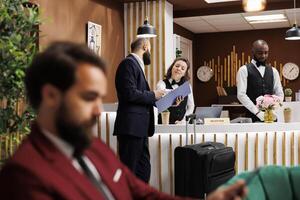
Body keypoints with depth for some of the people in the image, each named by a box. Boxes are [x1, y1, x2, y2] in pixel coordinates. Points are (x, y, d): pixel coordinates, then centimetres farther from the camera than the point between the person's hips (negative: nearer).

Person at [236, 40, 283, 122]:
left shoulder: (273, 71, 13)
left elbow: (279, 94, 12)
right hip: (253, 116, -4)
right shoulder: (244, 70, -1)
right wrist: (257, 112, -16)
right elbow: (241, 94, -9)